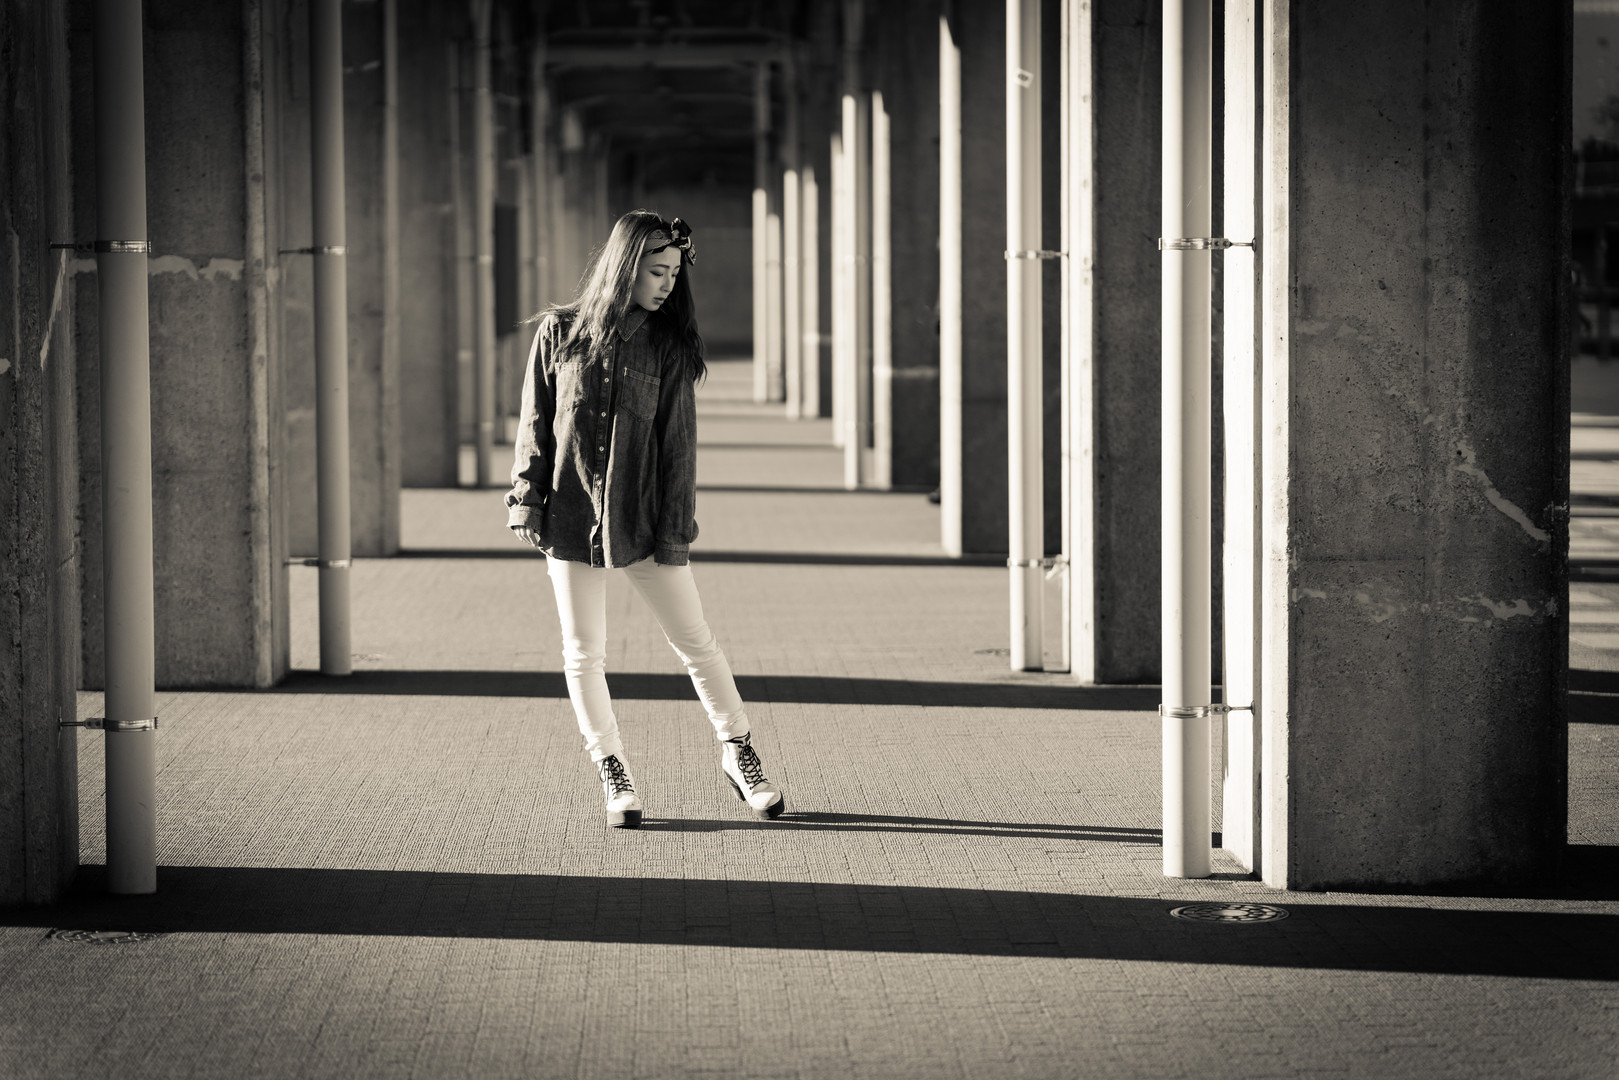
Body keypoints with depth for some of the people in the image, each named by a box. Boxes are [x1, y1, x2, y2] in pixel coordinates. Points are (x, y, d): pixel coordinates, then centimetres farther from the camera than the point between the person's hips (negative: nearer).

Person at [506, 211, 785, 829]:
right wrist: (526, 501, -1)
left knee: (694, 641, 3)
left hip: (642, 517, 0)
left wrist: (676, 527, -4)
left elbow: (678, 441, 0)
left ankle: (738, 755, 16)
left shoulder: (668, 347, 1)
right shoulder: (560, 332, 0)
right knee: (583, 652, 4)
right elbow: (535, 423, 4)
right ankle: (613, 773, 15)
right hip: (570, 516, 0)